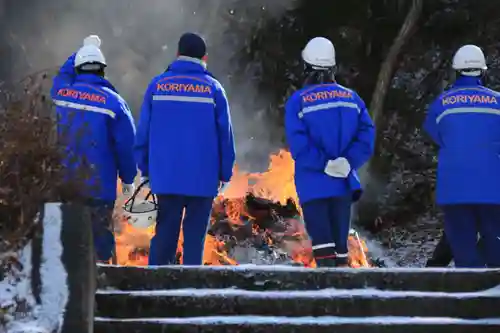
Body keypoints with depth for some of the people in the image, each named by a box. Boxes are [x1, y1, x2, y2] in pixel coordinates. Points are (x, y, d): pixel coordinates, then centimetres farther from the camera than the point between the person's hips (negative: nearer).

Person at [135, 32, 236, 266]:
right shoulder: (213, 88, -1)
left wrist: (145, 169, 10)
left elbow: (143, 131, 4)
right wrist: (225, 174, 6)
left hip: (165, 176, 2)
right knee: (195, 233, 3)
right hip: (203, 177, -2)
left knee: (165, 231, 9)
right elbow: (225, 134, 0)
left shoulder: (158, 85, 3)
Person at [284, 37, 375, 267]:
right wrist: (347, 162, -10)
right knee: (340, 238, 13)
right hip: (343, 183, 4)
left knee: (322, 240, -4)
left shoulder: (298, 101, -6)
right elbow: (367, 136, -4)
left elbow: (299, 146, -16)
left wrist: (324, 164, -11)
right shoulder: (351, 98, 6)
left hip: (313, 184, -4)